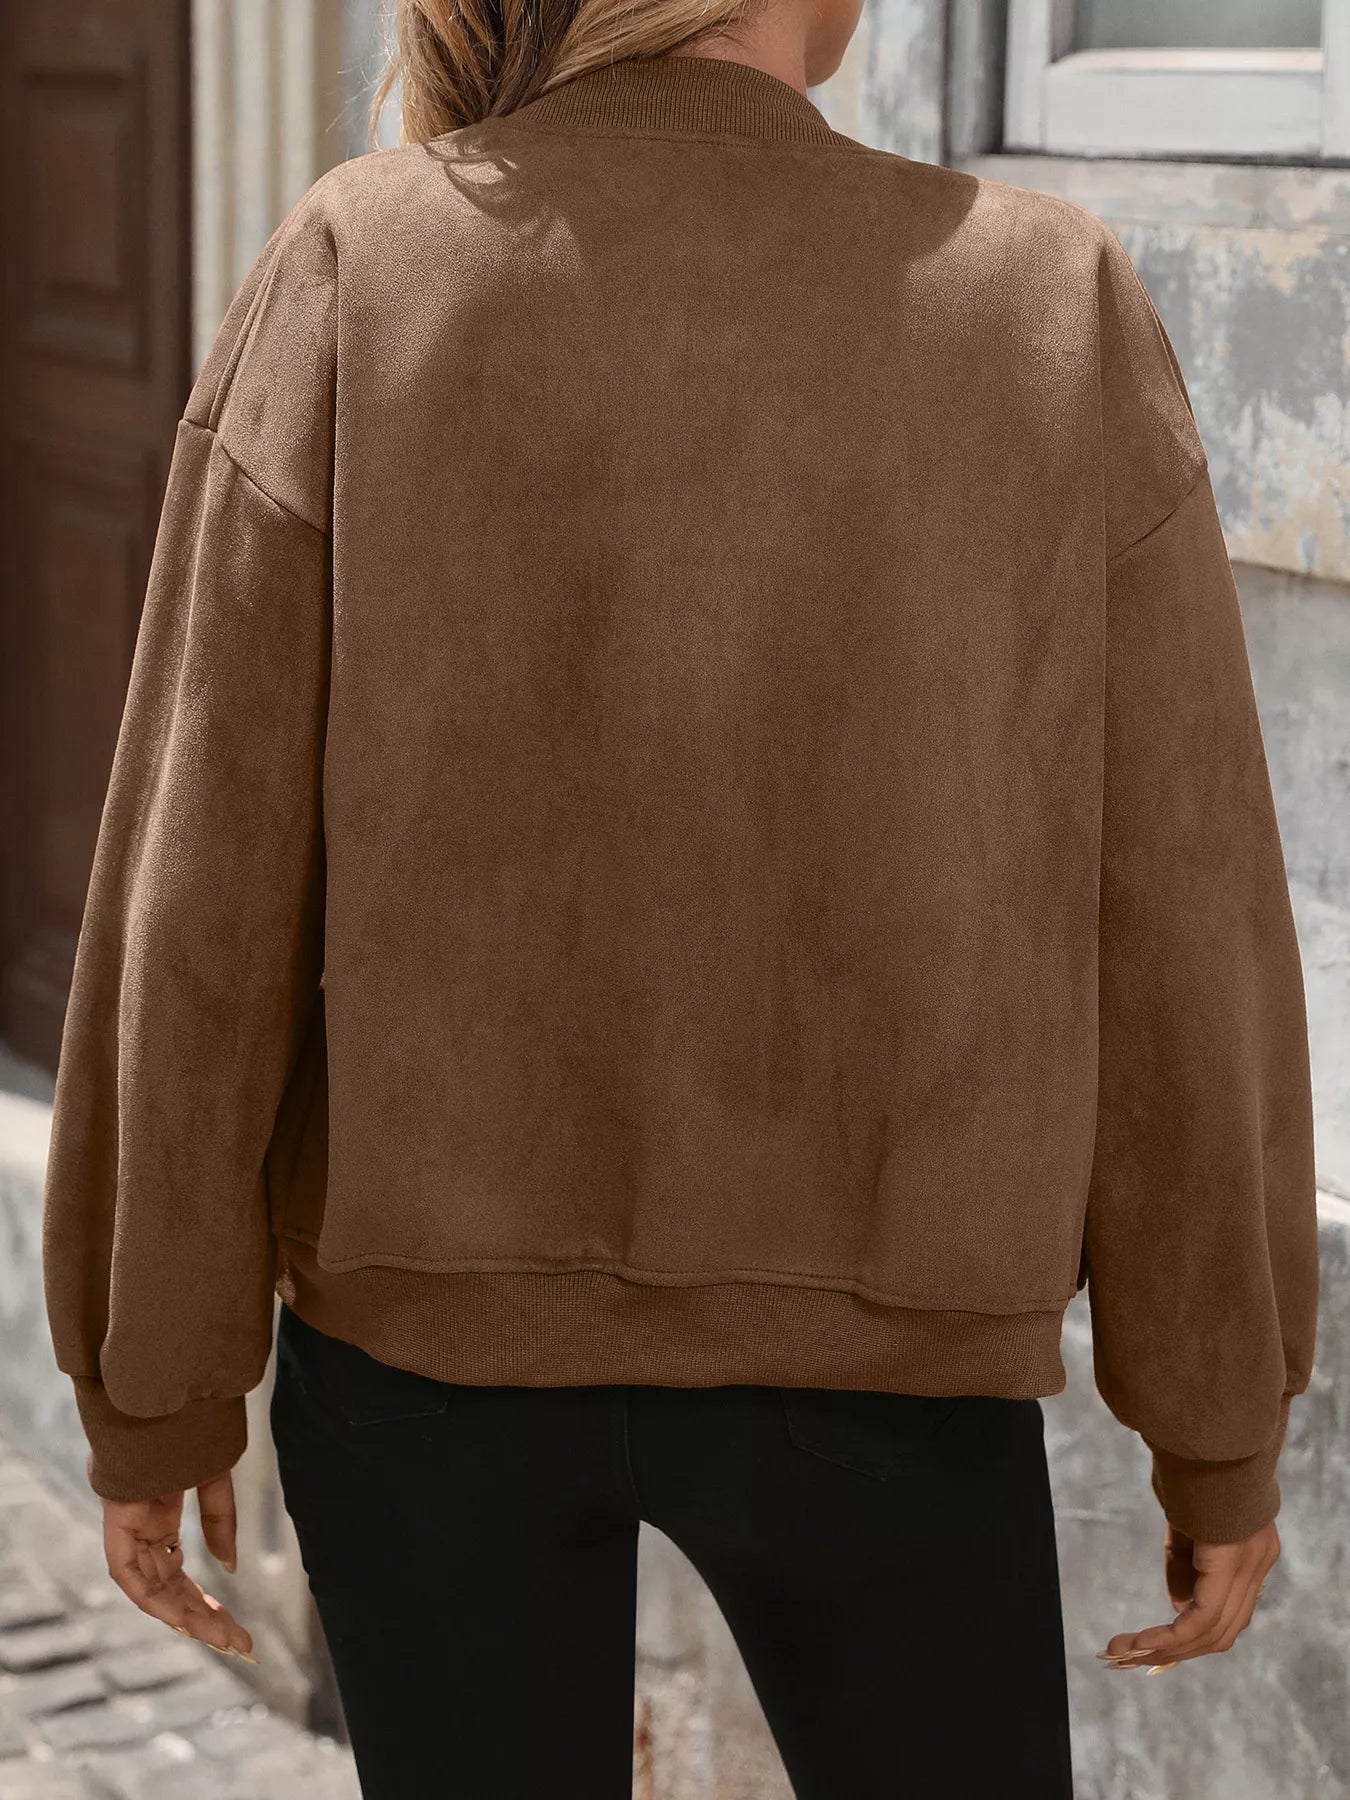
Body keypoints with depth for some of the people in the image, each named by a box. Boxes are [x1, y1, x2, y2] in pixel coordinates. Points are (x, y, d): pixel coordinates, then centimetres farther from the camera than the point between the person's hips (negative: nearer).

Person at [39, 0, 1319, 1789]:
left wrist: (153, 1390, 2)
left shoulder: (352, 275, -10)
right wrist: (1225, 1425, 4)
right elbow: (1173, 929, -7)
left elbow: (202, 879, -10)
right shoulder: (1055, 313, -9)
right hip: (875, 1346, 0)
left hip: (437, 1308, 1)